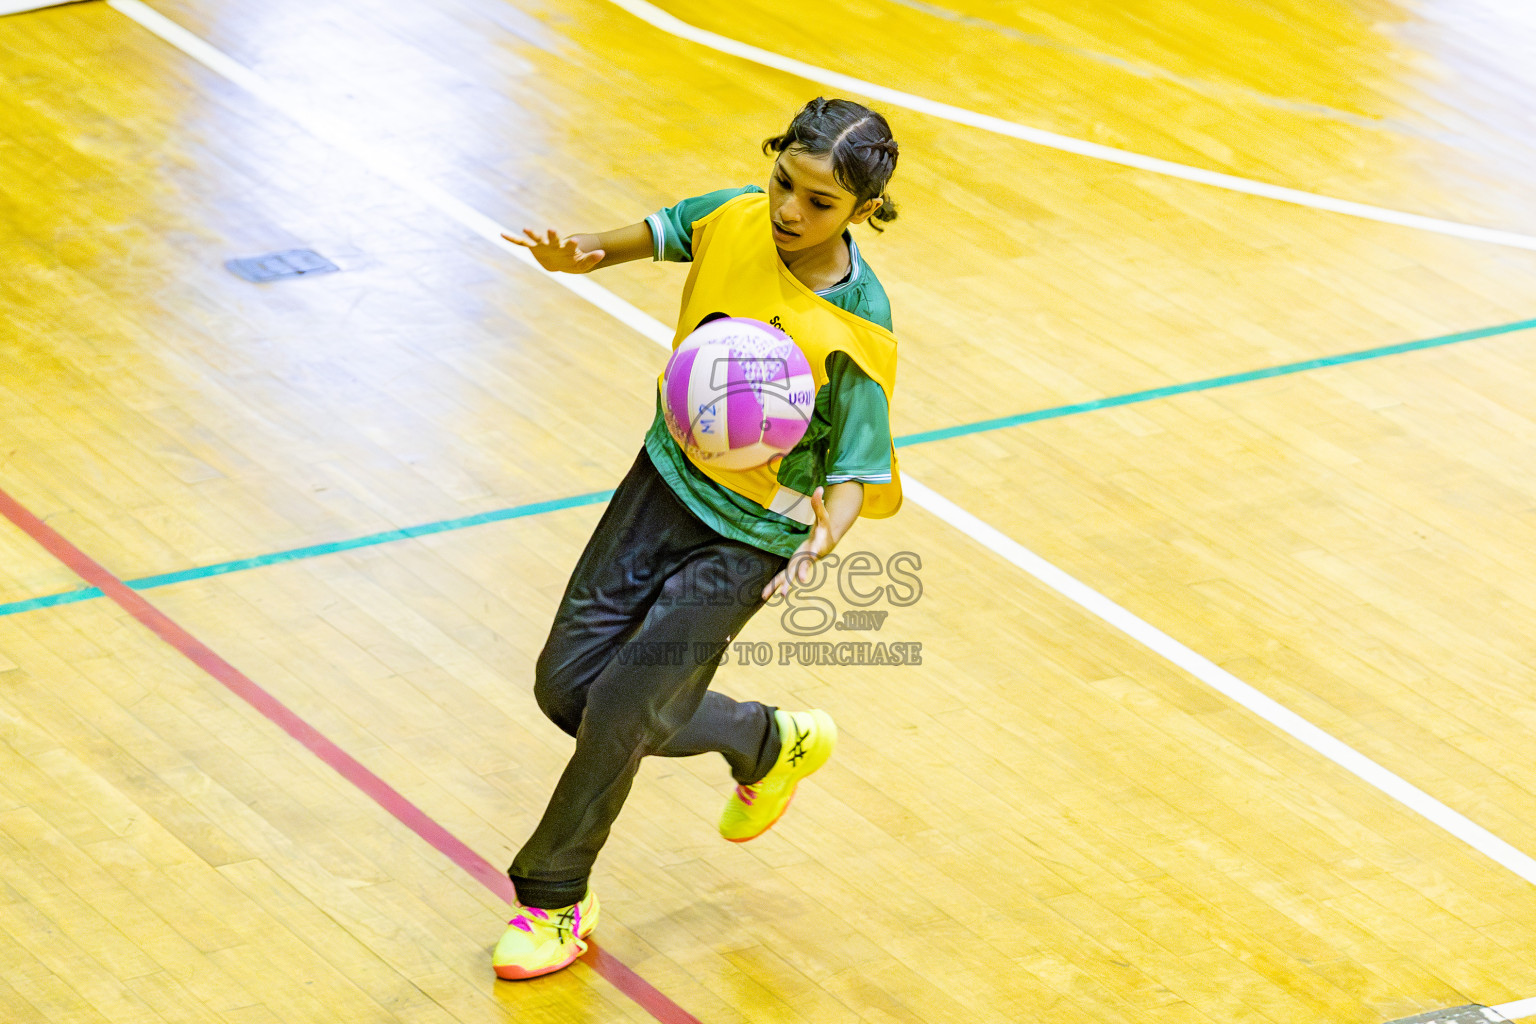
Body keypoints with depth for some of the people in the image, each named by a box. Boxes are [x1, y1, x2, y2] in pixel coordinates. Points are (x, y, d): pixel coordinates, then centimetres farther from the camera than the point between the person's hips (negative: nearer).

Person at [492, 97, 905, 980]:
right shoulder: (737, 220, -13)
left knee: (620, 713, -7)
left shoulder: (856, 335, -27)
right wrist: (590, 252, -10)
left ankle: (554, 903, 18)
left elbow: (856, 469, -20)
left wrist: (825, 539, -40)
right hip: (669, 478, 6)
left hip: (749, 539, -6)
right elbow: (670, 232, 9)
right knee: (568, 686, 9)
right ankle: (768, 745, 33)